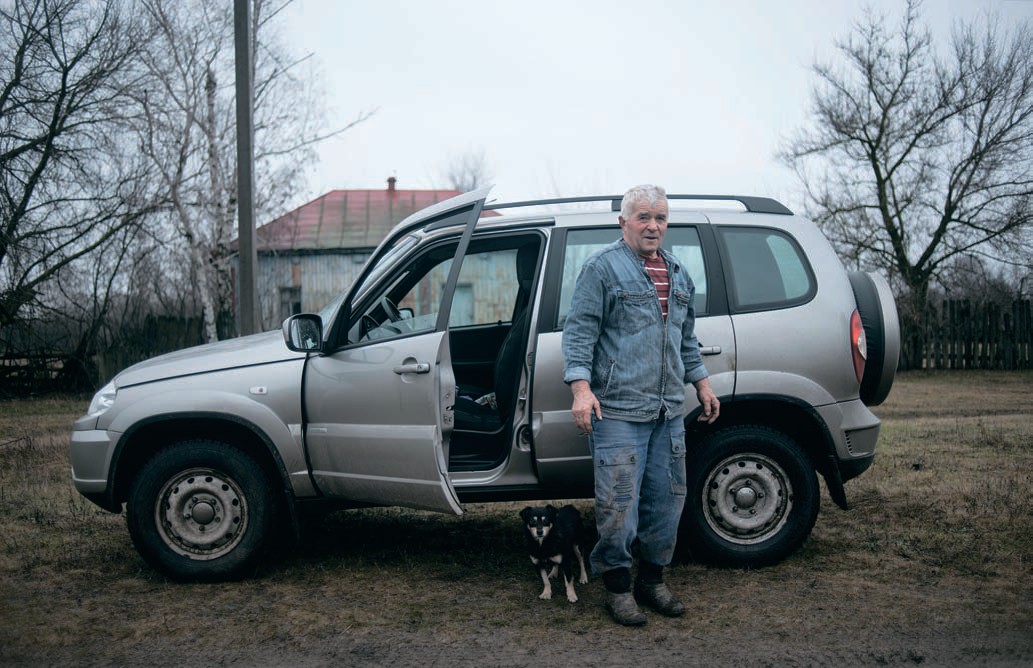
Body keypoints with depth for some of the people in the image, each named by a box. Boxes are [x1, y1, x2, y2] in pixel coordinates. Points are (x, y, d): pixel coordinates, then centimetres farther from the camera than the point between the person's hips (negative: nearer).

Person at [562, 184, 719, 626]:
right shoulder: (602, 267, -3)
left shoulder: (677, 274, 18)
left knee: (667, 499, 11)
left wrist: (702, 385, 24)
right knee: (618, 503, -5)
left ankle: (652, 580, 26)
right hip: (617, 409, -7)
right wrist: (581, 387, -19)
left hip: (669, 411, 7)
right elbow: (579, 330, -9)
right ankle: (618, 586, 11)